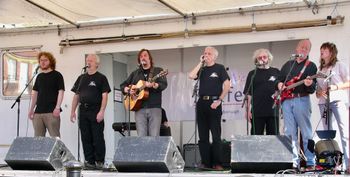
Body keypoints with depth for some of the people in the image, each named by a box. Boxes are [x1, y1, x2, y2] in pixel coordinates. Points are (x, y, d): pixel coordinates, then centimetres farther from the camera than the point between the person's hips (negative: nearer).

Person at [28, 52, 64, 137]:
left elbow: (61, 92, -7)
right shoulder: (39, 76, 17)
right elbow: (35, 93, 20)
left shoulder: (57, 75, 0)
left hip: (51, 112, -6)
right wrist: (31, 109, 13)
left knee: (55, 137, -6)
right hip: (38, 112, 6)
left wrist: (57, 107, -17)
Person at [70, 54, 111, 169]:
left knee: (98, 138, -4)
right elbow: (76, 95, 17)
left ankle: (100, 162, 3)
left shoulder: (101, 78, 1)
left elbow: (104, 96, -6)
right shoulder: (81, 78, 16)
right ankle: (89, 162, 12)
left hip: (96, 111, -5)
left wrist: (101, 111, -16)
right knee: (86, 138, 6)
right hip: (83, 111, 5)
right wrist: (73, 111, 11)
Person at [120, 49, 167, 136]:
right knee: (141, 136, -3)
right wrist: (128, 90, 1)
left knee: (154, 136, -7)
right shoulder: (135, 73, 19)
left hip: (154, 108, -2)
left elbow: (164, 84, -5)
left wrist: (153, 85, -24)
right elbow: (123, 85, 23)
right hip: (139, 109, 3)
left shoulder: (158, 71, 10)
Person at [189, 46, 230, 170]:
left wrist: (219, 100, -11)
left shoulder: (219, 68, 3)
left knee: (216, 135, -5)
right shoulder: (202, 69, 15)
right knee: (203, 136, 4)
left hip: (214, 103, -5)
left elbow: (227, 85, -3)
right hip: (201, 103, 5)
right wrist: (200, 63, 2)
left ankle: (217, 163, -3)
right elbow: (191, 76, -3)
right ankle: (205, 162, 8)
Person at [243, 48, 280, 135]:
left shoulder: (276, 72, 10)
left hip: (273, 111, 1)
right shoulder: (252, 74, 8)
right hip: (257, 112, -1)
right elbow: (248, 94, 5)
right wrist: (248, 110, -1)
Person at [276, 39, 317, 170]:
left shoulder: (311, 66, 7)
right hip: (286, 101, 4)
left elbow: (313, 89, -1)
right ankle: (294, 163, 5)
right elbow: (280, 80, 25)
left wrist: (309, 84, -23)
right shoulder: (288, 64, 19)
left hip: (301, 100, -4)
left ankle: (310, 163, -1)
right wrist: (280, 85, 3)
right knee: (289, 133, 2)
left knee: (306, 133, -4)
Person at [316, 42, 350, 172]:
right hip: (323, 102, 6)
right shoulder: (320, 69, 22)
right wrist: (319, 93, -1)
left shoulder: (339, 65, 7)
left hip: (338, 100, -6)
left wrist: (336, 87, -13)